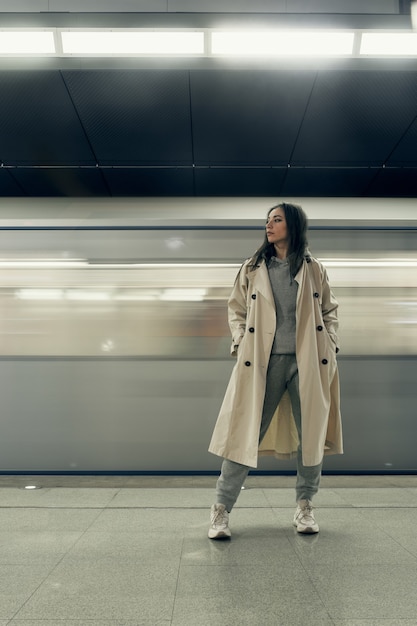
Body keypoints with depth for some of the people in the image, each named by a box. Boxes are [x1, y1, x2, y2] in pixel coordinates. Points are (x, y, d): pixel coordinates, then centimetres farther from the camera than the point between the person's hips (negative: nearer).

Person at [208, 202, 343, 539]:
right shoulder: (253, 268, 8)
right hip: (263, 361, -1)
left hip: (308, 361, 1)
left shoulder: (314, 269, 9)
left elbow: (330, 310, 16)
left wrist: (330, 347, 3)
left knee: (311, 435, 7)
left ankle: (305, 506, 25)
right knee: (246, 433, -2)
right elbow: (236, 309, 12)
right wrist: (241, 343, -2)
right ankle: (221, 509, 7)